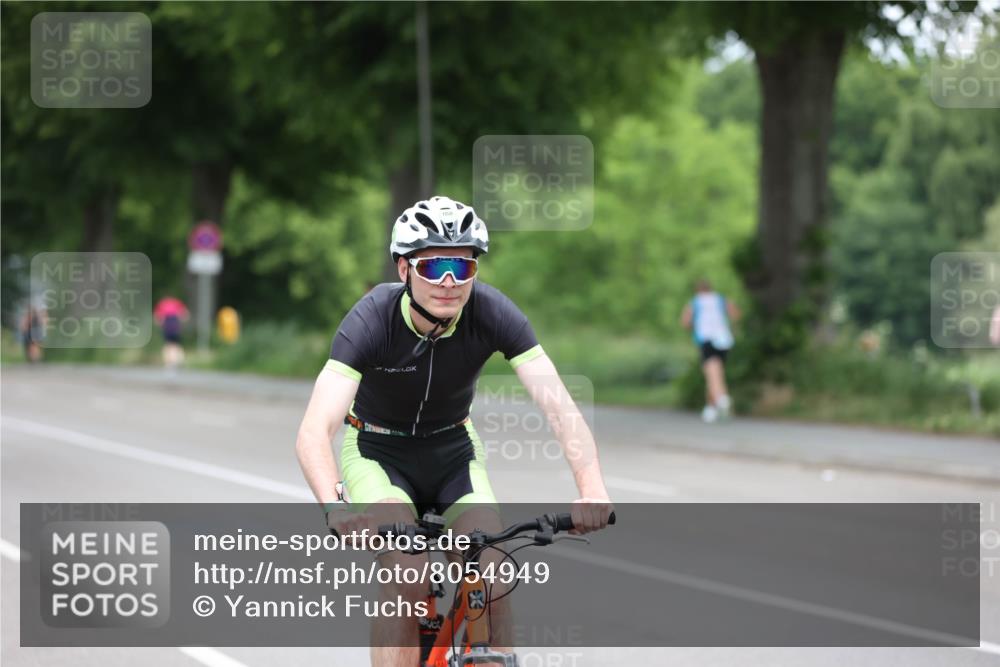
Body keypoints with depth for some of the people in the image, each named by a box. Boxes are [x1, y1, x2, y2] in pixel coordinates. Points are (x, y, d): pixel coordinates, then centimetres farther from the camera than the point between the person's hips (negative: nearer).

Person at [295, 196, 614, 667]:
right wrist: (335, 506, -57)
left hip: (453, 451, 2)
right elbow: (313, 434, -38)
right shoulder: (373, 319, -29)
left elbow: (560, 408, -30)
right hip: (377, 451, -2)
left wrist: (592, 490, -47)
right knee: (406, 575, -27)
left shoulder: (492, 313, -24)